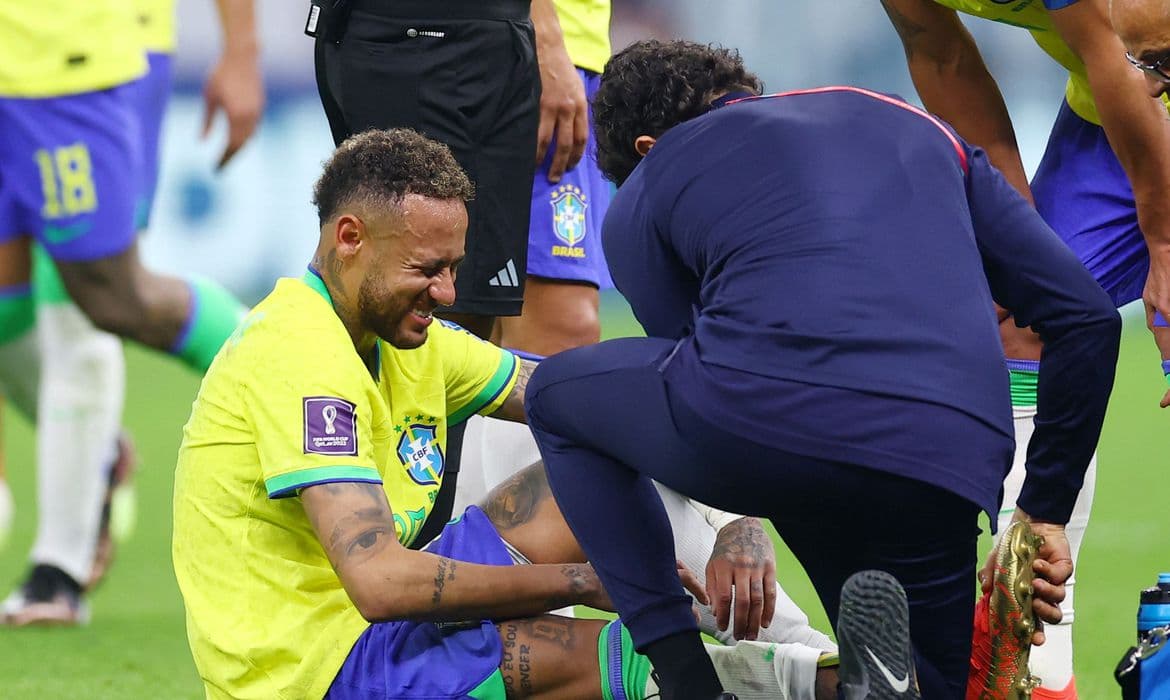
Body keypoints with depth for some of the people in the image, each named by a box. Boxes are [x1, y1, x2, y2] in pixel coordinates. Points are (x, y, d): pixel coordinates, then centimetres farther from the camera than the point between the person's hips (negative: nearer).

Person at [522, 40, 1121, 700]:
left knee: (558, 395, 30)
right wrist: (1046, 514, 29)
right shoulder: (912, 126, 34)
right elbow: (1086, 315, 25)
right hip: (949, 466, 2)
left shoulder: (643, 193, 26)